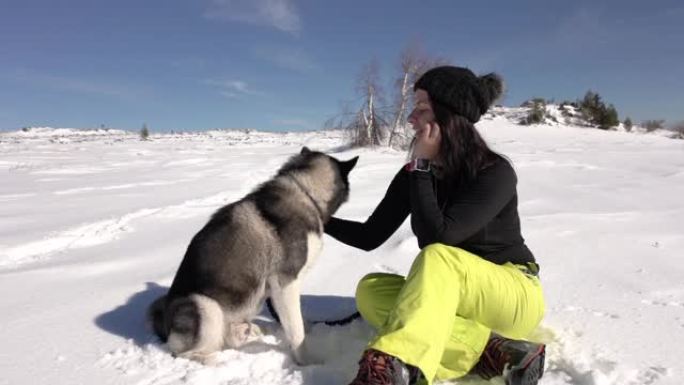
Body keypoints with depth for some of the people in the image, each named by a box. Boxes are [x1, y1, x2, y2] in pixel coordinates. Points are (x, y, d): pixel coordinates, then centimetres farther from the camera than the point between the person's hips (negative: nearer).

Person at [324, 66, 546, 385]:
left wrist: (421, 165, -23)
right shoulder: (415, 174, -2)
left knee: (437, 258, -35)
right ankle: (497, 354, -27)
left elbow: (438, 236, -29)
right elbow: (370, 236, 2)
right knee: (371, 290, -21)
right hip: (443, 297, 6)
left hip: (516, 295, -5)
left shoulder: (495, 173, -18)